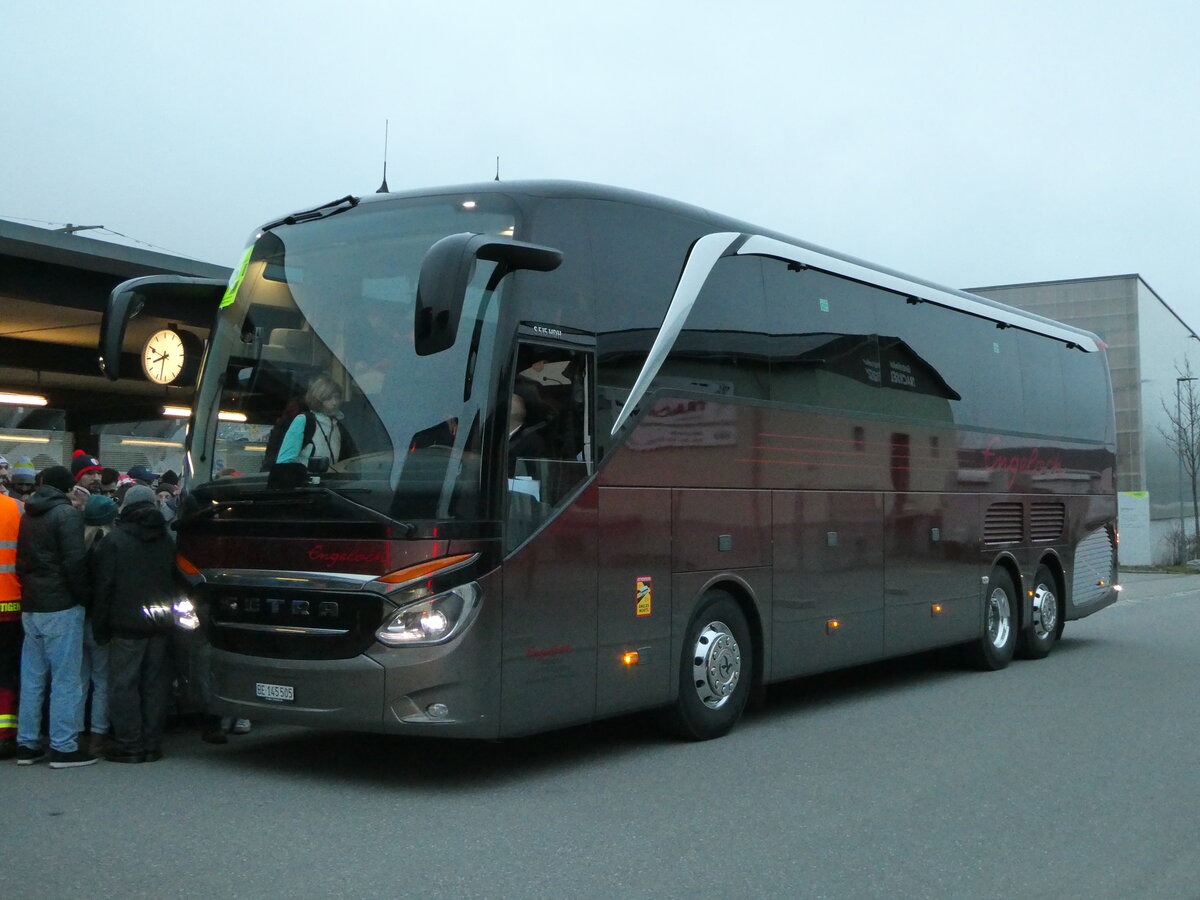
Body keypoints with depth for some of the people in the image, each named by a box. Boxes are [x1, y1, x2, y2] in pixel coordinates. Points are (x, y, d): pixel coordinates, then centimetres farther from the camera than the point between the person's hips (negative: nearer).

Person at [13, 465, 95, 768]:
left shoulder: (28, 515, 14)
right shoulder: (67, 513, -10)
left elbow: (20, 560, 16)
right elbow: (75, 561, -16)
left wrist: (29, 589, 16)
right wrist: (82, 595, -6)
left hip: (30, 606, 8)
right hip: (61, 606, -8)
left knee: (32, 678, 11)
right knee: (65, 678, -4)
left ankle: (27, 744, 16)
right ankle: (63, 747, -3)